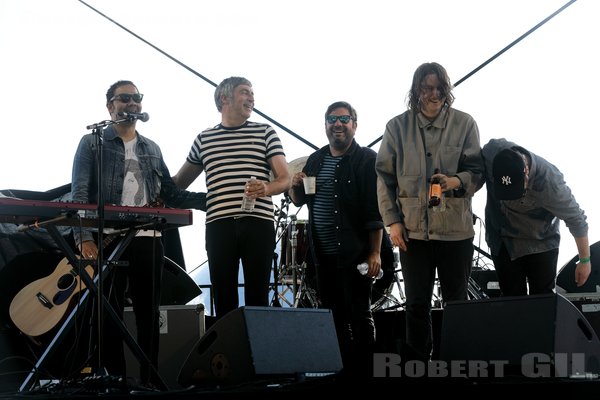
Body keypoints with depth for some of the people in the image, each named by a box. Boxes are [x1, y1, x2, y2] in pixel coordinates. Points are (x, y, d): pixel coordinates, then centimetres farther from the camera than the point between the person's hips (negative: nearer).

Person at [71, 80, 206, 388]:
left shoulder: (152, 149, 19)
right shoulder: (93, 143, 5)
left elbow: (171, 195, 16)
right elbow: (80, 194, -3)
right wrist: (84, 237, -16)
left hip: (148, 239, 4)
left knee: (149, 312, 5)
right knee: (109, 311, -1)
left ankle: (149, 379, 11)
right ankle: (114, 379, 6)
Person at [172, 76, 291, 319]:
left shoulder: (266, 133, 12)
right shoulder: (203, 140, 17)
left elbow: (284, 180, 5)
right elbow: (179, 182, 28)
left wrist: (266, 188, -16)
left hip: (258, 223, -1)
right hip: (219, 224, 1)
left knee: (257, 297, -2)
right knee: (223, 298, 1)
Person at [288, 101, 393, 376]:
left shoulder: (367, 160, -6)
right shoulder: (316, 160, 12)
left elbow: (375, 211, -12)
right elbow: (298, 201, 22)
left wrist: (375, 253, -17)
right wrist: (295, 186, -1)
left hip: (355, 254, -6)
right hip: (323, 255, 6)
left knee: (359, 316, 0)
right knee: (332, 316, 11)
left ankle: (363, 370, 7)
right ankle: (340, 370, 21)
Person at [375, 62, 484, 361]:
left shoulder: (465, 124, 1)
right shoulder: (397, 127, 3)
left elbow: (477, 171, 1)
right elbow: (384, 175, 5)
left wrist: (456, 181, -21)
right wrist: (392, 220, -1)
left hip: (456, 227, 0)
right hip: (413, 227, 0)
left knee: (456, 302, 9)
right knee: (417, 304, 4)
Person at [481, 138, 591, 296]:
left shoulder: (549, 182, -33)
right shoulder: (490, 152, -26)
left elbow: (576, 220, -19)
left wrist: (585, 260, -9)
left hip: (541, 242, -2)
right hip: (502, 241, 3)